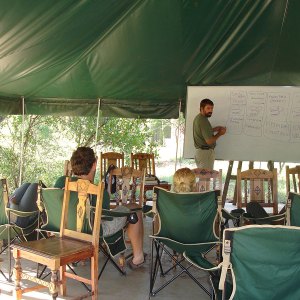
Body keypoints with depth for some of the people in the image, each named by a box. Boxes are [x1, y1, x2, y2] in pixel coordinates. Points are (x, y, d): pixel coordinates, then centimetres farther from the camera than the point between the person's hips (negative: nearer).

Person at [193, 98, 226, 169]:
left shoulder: (198, 118, 11)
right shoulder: (203, 121, -19)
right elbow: (209, 141, -22)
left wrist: (214, 129, 14)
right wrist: (219, 134, -7)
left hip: (199, 151, 10)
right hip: (205, 152, -10)